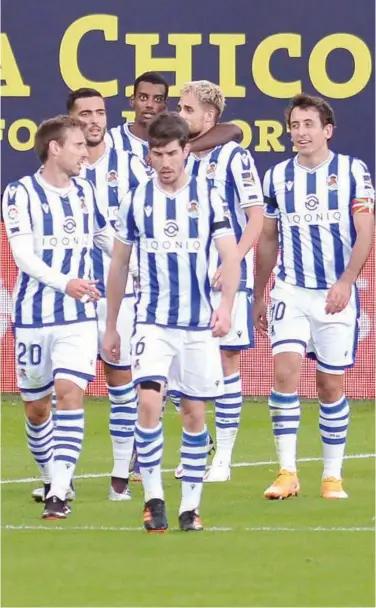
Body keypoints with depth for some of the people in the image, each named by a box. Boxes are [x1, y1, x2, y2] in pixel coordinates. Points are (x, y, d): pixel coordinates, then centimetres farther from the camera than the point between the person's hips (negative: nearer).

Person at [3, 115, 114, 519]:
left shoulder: (85, 192, 7)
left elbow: (105, 236, 24)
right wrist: (64, 282, -31)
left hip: (79, 317, 2)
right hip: (33, 315, -2)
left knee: (70, 392, -16)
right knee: (36, 407, 8)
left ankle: (59, 493, -21)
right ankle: (52, 479, 31)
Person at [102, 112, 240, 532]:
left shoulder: (207, 196, -1)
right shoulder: (137, 200, 2)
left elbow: (230, 257, -8)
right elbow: (118, 265, 12)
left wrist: (225, 306, -26)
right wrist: (110, 327, 13)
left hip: (200, 324, 0)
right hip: (153, 321, 0)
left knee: (194, 413, 5)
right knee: (148, 402, -17)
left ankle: (190, 505, 13)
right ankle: (153, 498, -8)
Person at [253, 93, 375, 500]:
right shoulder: (278, 176, 6)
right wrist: (257, 296, 17)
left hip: (337, 295, -1)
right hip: (290, 292, 1)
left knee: (331, 385, 3)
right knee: (285, 370, -15)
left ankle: (332, 475, 14)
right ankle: (287, 473, -14)